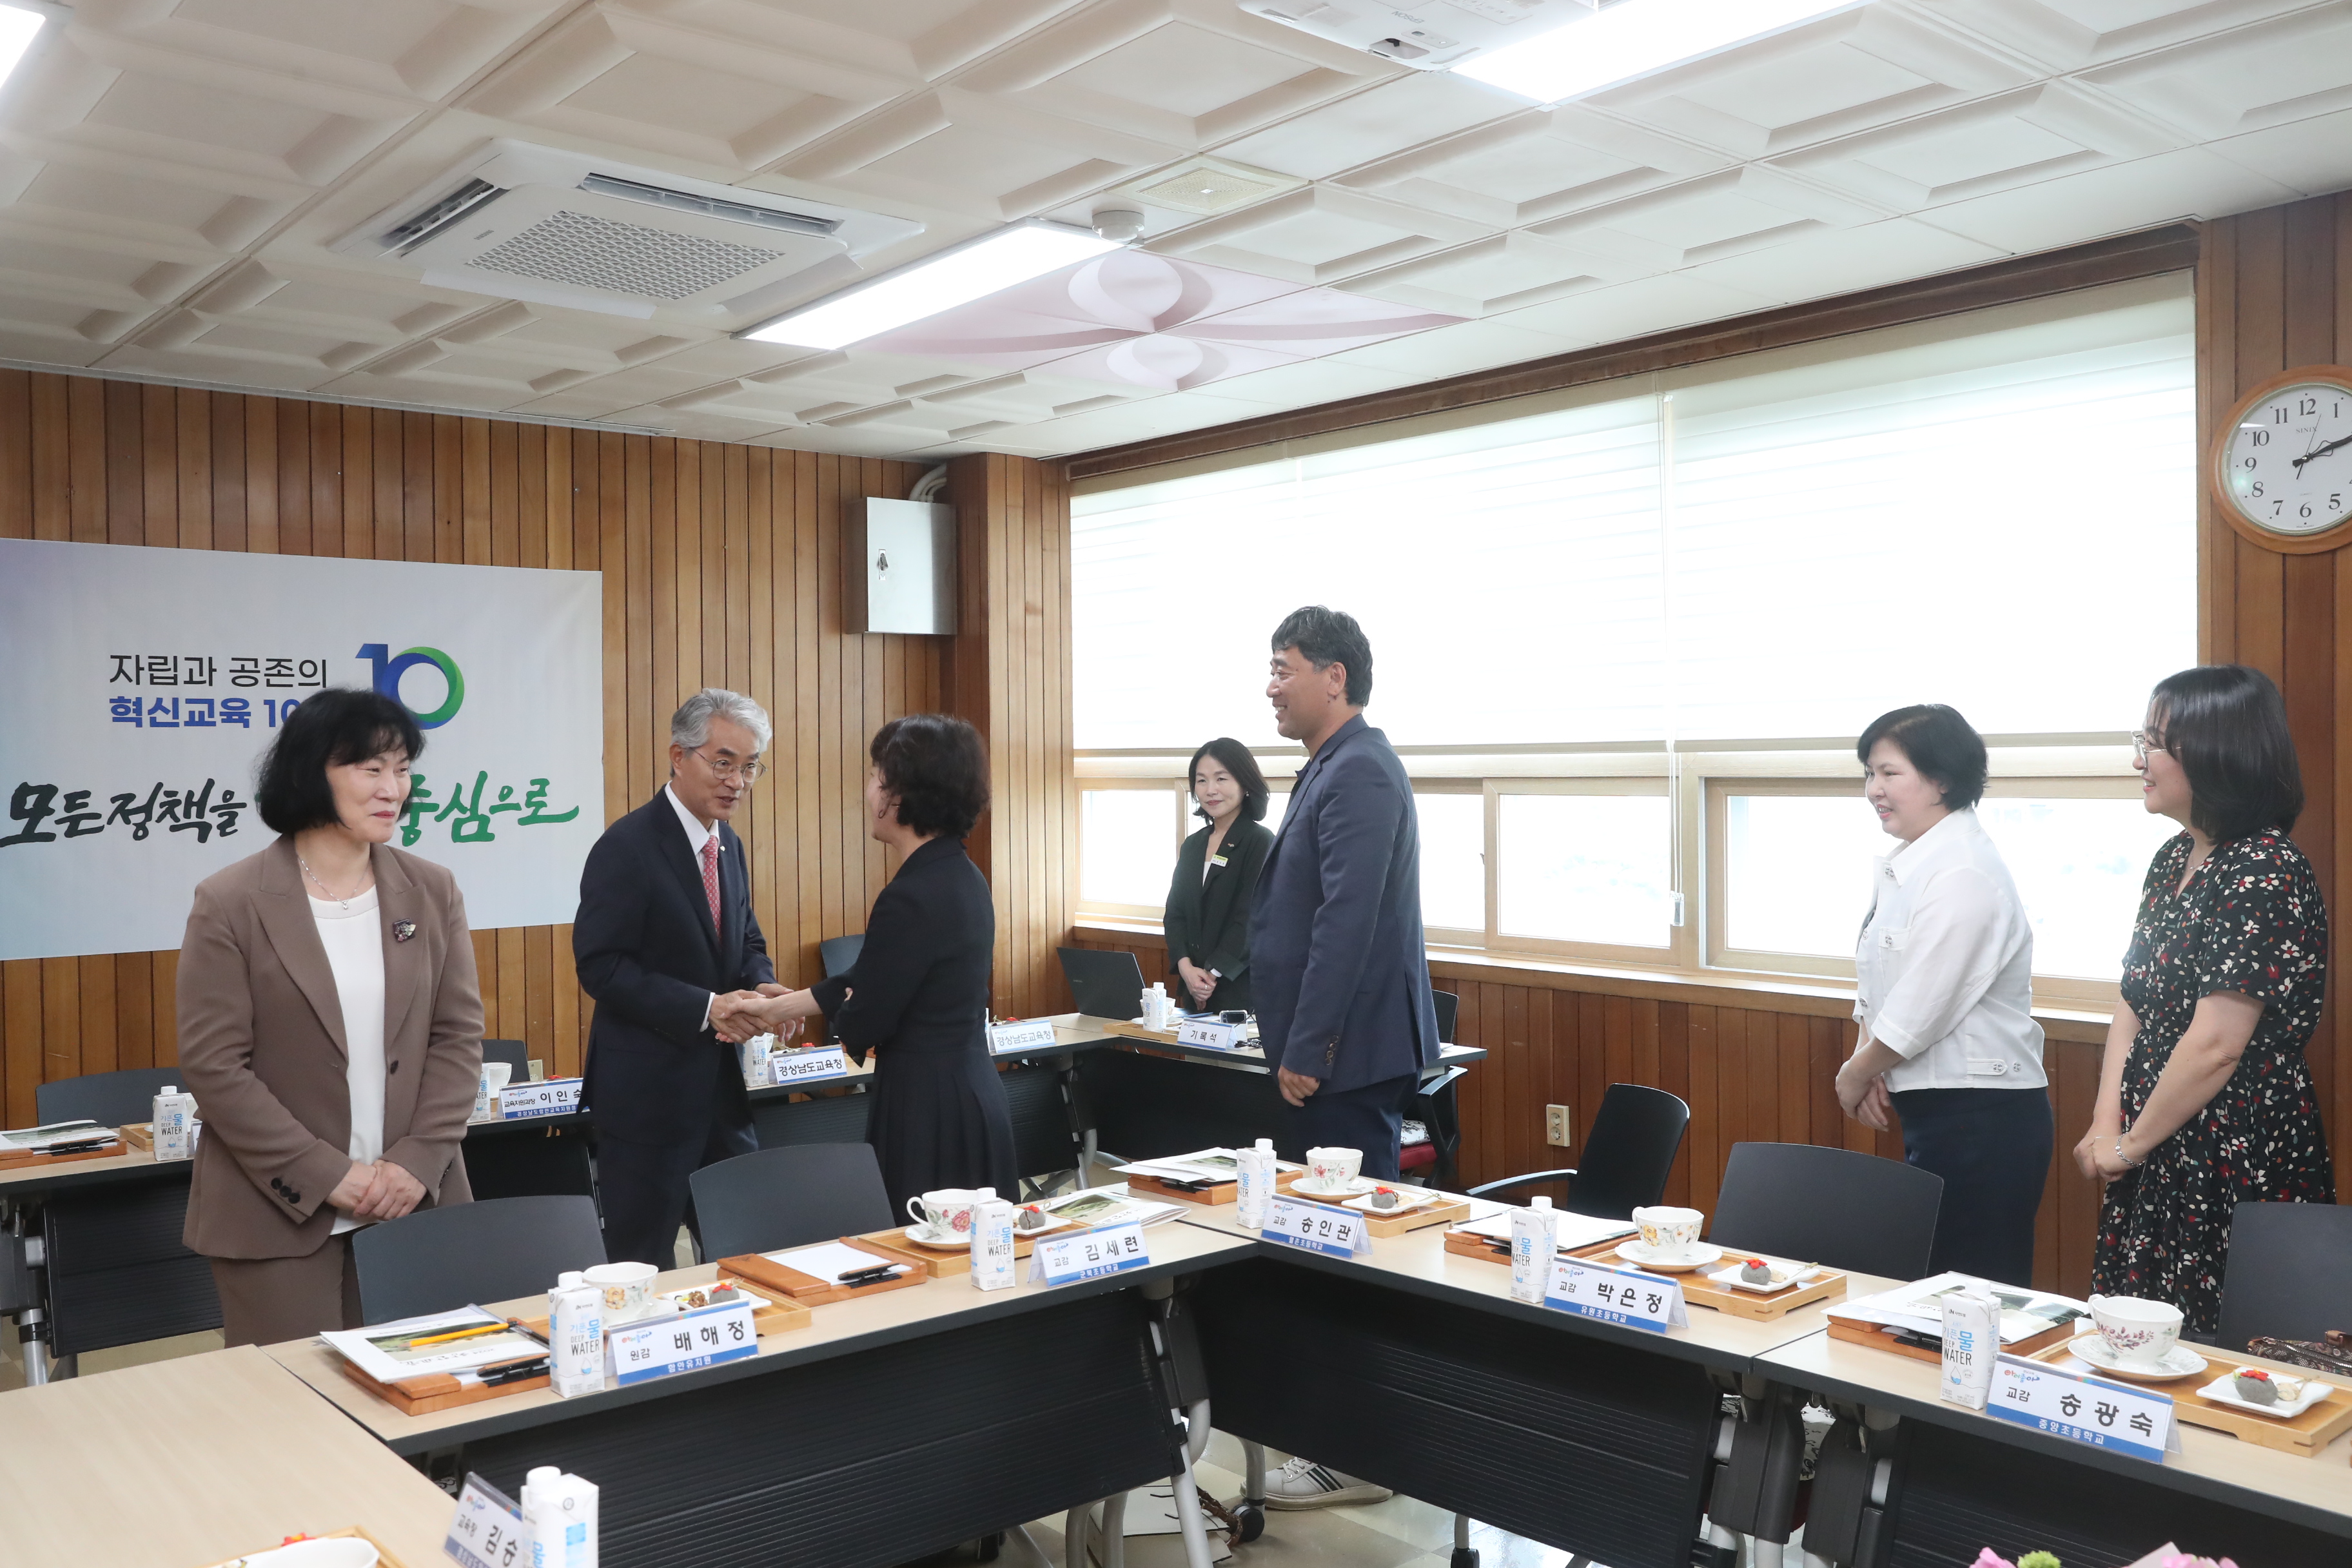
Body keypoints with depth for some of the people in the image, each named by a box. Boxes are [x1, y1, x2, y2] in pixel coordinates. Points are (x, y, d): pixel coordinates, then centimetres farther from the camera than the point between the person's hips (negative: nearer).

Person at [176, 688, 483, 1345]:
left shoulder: (432, 891, 4)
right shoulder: (230, 903, -6)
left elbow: (459, 1034, 3)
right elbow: (212, 1064, -8)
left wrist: (419, 1161, -9)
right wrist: (326, 1175, -13)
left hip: (416, 1202, 3)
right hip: (278, 1216, -3)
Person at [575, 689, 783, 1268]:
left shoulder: (729, 845, 10)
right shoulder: (628, 847, -14)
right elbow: (600, 965, -18)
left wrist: (762, 989, -6)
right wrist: (705, 1007, -24)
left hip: (720, 1087, 7)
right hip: (648, 1091, -7)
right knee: (645, 1264, 6)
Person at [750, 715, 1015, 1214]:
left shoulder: (913, 897, -22)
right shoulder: (961, 877, 8)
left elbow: (860, 1027, -16)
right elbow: (872, 979, 16)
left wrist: (846, 1016, 8)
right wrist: (781, 1007, 23)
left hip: (929, 1114, -9)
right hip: (973, 1094, 9)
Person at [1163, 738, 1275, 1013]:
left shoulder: (1261, 843, -6)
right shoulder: (1192, 846, 14)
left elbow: (1249, 919, -12)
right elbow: (1174, 913, 10)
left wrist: (1212, 975, -15)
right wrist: (1185, 967, -7)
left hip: (1240, 989, -6)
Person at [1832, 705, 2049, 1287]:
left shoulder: (1964, 875, -19)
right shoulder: (1902, 865, 10)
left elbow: (1920, 1009, -19)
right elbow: (1877, 982, 13)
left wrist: (1855, 1074, -5)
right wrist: (1867, 1061, -2)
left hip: (1981, 1114, -9)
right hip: (1933, 1108, 9)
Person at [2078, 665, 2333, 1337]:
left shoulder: (2266, 872, -18)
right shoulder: (2173, 859, 10)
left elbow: (2215, 1046, -21)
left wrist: (2131, 1143, -10)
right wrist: (2107, 1127, 0)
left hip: (2236, 1167, -8)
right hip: (2157, 1161, 8)